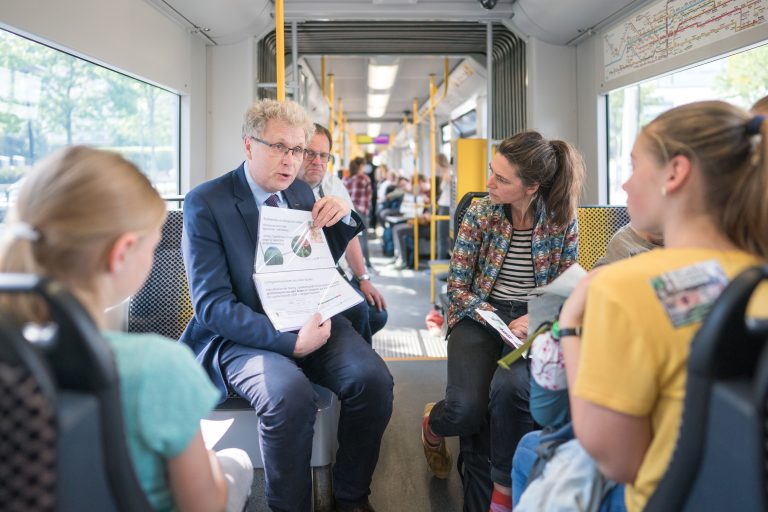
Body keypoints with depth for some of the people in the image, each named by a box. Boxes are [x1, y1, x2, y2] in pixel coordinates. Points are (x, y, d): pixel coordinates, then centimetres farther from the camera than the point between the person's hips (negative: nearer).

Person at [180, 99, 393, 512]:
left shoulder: (300, 191, 9)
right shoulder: (204, 202, -9)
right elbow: (212, 304, -14)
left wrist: (341, 216, 0)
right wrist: (289, 341, -25)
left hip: (308, 318, 5)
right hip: (243, 333, -5)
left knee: (373, 380, -20)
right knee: (290, 394, -34)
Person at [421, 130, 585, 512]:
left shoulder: (562, 221, -2)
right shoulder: (480, 212, -2)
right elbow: (457, 285, -1)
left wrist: (534, 319, -18)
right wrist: (492, 319, -16)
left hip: (533, 323, 0)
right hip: (480, 316, 1)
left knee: (510, 386, -34)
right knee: (466, 409, -23)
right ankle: (433, 423, 19)